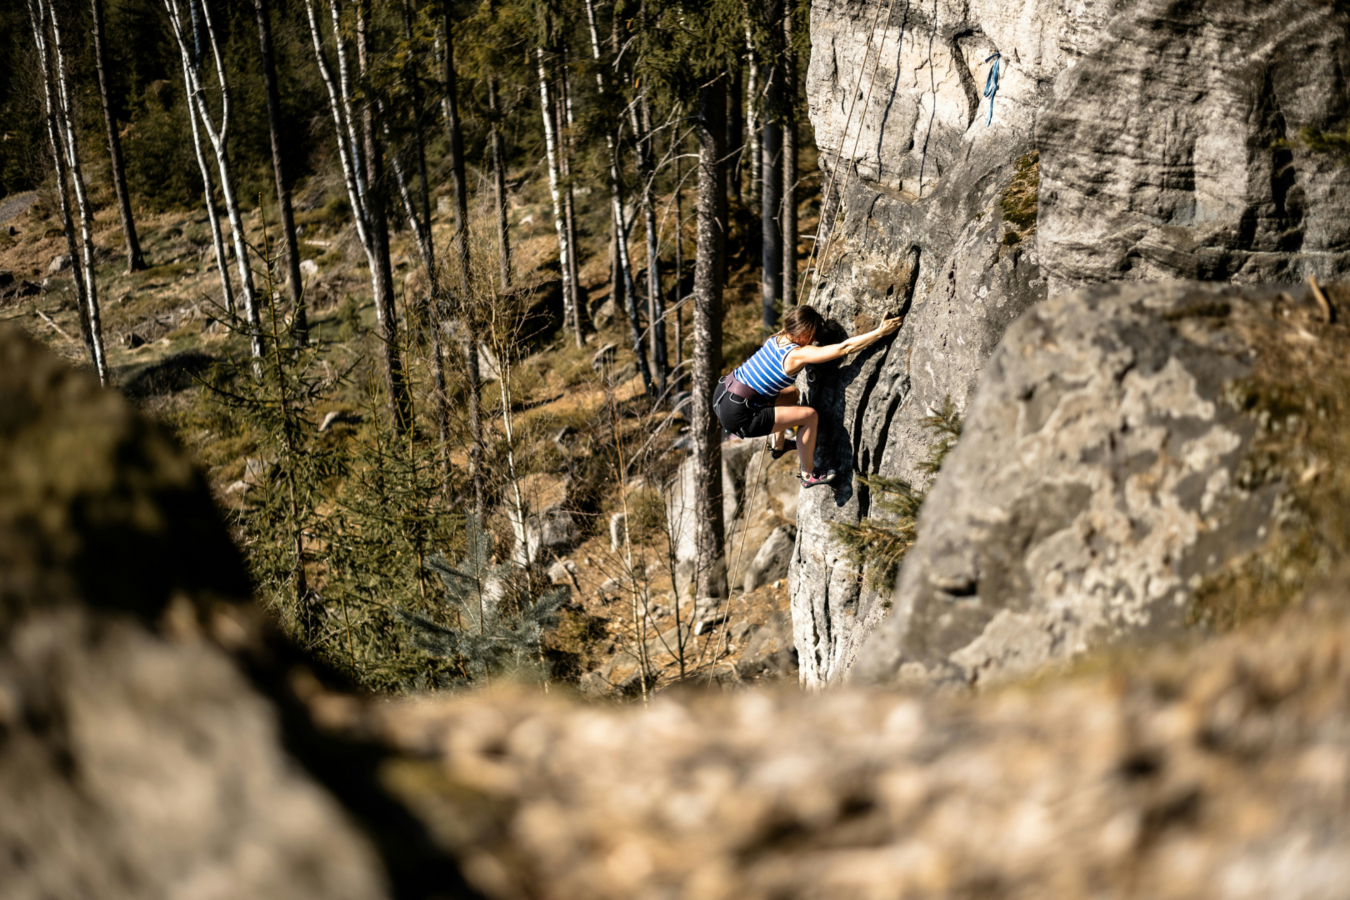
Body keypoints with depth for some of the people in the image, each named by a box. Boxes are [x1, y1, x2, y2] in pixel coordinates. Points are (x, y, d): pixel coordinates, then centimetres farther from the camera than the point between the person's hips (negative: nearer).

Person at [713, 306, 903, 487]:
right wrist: (880, 332, -11)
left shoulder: (777, 339, 7)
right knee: (809, 416, -5)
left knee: (792, 394, 26)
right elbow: (844, 348, -17)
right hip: (737, 416, -9)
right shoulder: (798, 354, -18)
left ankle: (778, 445, 46)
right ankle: (808, 475, 11)